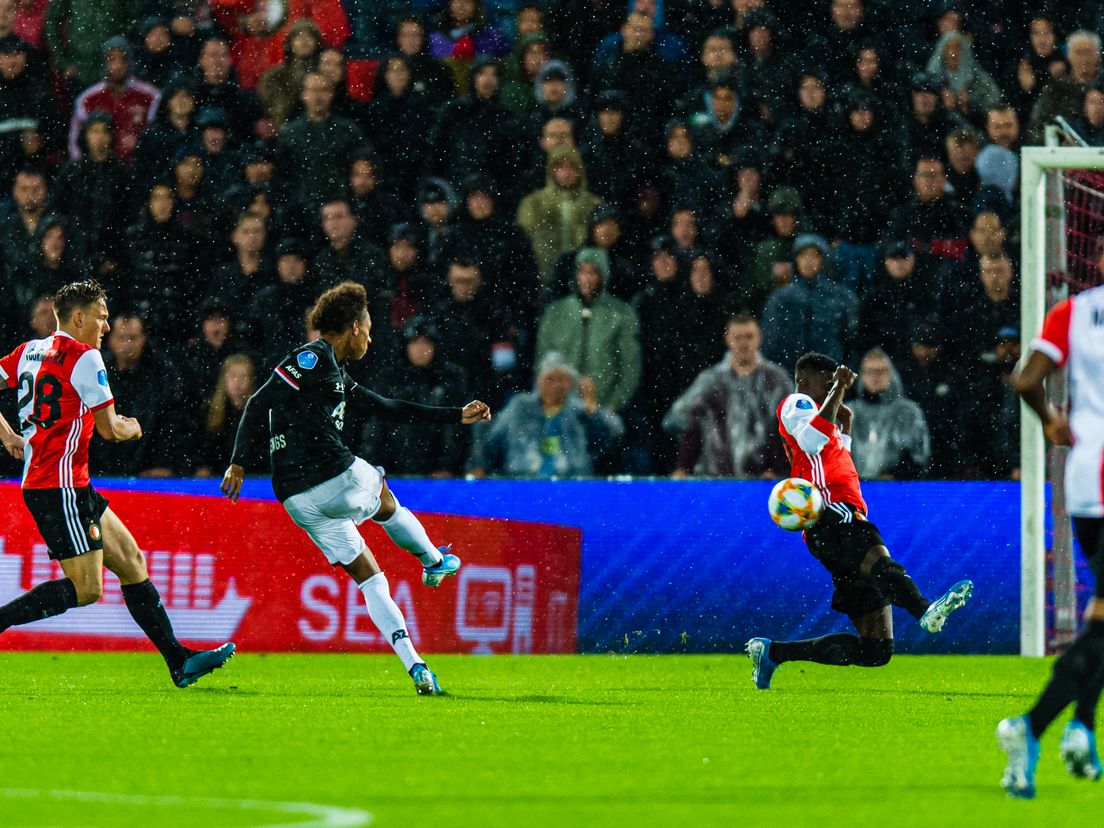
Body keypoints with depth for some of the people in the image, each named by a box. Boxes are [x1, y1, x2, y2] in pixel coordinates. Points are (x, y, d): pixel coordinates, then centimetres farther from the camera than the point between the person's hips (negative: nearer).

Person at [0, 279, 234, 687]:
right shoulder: (83, 357, -10)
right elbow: (109, 429, -10)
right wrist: (132, 428, 11)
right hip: (61, 485, -10)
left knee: (131, 562, 11)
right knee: (86, 588, -11)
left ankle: (179, 661, 10)